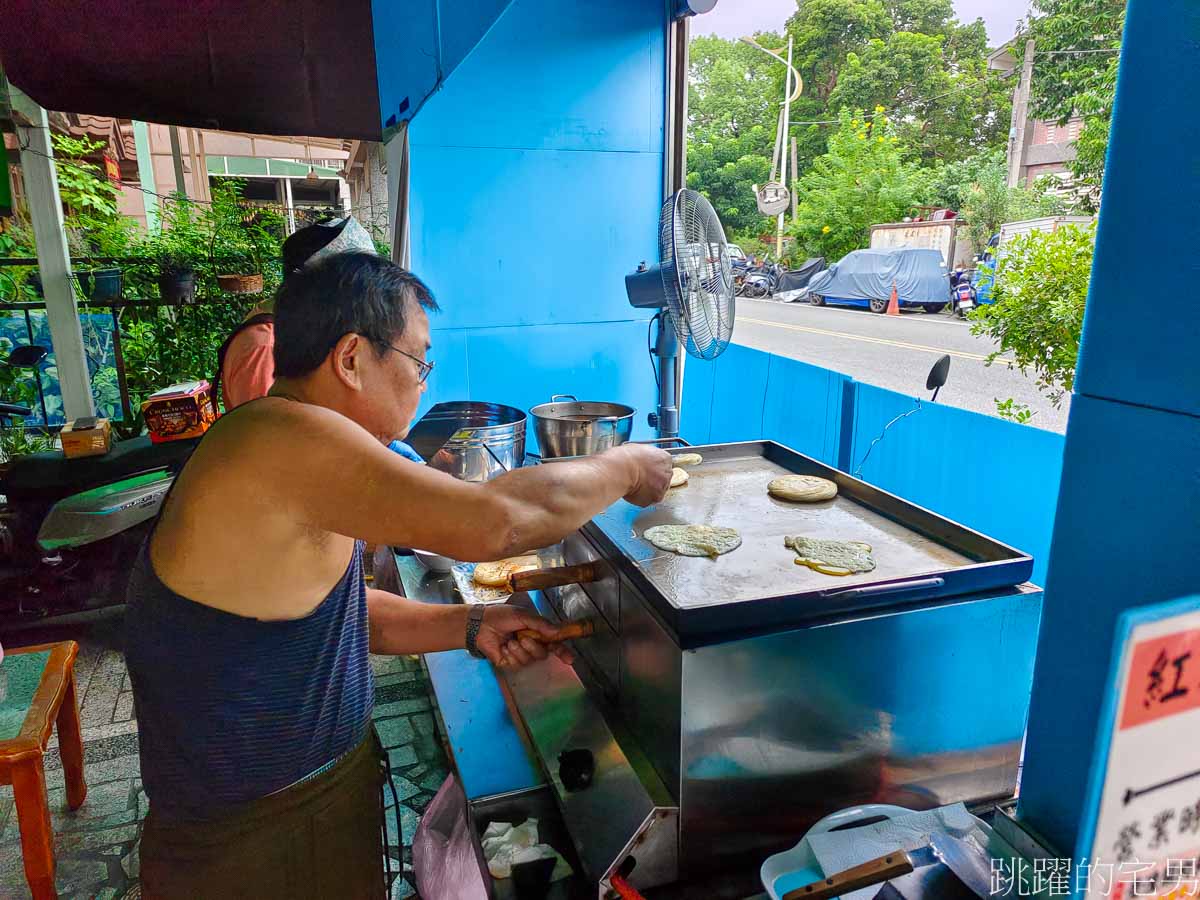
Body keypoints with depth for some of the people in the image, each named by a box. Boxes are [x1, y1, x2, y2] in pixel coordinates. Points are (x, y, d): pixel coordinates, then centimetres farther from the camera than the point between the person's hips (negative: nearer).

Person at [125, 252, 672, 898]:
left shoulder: (291, 453, 3)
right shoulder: (287, 439, -29)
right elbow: (499, 522, -34)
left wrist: (470, 628, -3)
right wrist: (624, 468, -17)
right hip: (258, 846, -8)